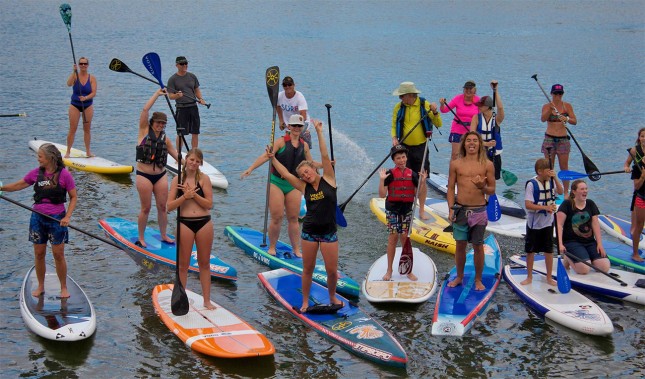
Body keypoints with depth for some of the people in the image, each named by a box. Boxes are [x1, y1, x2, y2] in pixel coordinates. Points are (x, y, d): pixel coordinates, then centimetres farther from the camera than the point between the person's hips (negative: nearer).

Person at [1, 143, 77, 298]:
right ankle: (40, 287, 21)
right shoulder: (36, 173, 3)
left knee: (58, 255, -1)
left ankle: (64, 288, 11)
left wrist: (67, 217, -14)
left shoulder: (64, 174, -8)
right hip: (38, 217, 4)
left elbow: (73, 197, -4)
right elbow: (18, 185, 14)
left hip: (57, 218, -4)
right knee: (39, 254, 8)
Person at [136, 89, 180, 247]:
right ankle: (141, 238, 11)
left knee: (162, 206, 8)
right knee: (146, 208, 0)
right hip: (144, 175, -4)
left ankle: (164, 236, 22)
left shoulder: (164, 138, 9)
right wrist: (157, 94, -9)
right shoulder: (144, 131, -2)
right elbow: (145, 110, -11)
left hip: (161, 175, 4)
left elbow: (174, 153, 17)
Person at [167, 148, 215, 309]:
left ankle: (207, 300, 17)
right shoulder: (177, 180, 1)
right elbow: (169, 207, -5)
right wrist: (185, 196, -17)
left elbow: (209, 204, -7)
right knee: (183, 264, 7)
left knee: (204, 263, 10)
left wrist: (194, 194, -16)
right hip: (185, 223, 0)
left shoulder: (204, 179, 0)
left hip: (204, 223, 0)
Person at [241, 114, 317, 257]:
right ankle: (271, 247, 10)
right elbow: (266, 156, -16)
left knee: (293, 218, 5)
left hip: (293, 185, 4)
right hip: (277, 182, -4)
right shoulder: (282, 141, -7)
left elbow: (310, 163, 20)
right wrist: (250, 169, -26)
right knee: (277, 218, -5)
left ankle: (296, 249, 11)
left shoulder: (304, 145, 8)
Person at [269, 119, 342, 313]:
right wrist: (272, 158, 5)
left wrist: (319, 132, -13)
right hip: (309, 231, 2)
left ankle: (332, 297, 26)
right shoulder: (304, 187, 4)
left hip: (328, 232, -2)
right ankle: (305, 302, 21)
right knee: (308, 269, 8)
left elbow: (325, 156, -10)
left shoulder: (328, 180, -3)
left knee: (332, 270, 2)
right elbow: (286, 174, 3)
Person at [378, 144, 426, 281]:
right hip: (392, 209, -2)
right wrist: (382, 179, -21)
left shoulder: (412, 175, 3)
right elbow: (382, 194, -10)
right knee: (393, 237, -1)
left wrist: (422, 181, -8)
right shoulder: (390, 174, -6)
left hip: (407, 209, 2)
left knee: (405, 237, 4)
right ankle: (389, 270, 10)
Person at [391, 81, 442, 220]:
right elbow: (394, 126, 6)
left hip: (421, 148, -1)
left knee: (421, 180, 1)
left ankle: (422, 210, 12)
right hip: (404, 147, 2)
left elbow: (438, 124, -5)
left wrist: (435, 112, -22)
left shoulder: (424, 105, -6)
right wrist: (394, 138, -13)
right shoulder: (399, 107, 0)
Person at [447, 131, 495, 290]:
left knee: (478, 246, 5)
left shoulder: (487, 165, 2)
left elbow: (492, 190, 5)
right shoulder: (455, 164, 4)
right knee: (460, 245, 8)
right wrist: (451, 209, -2)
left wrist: (482, 187, -16)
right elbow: (451, 188, 7)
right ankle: (459, 277, 23)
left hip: (479, 210, -1)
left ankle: (478, 280, 17)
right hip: (460, 210, 1)